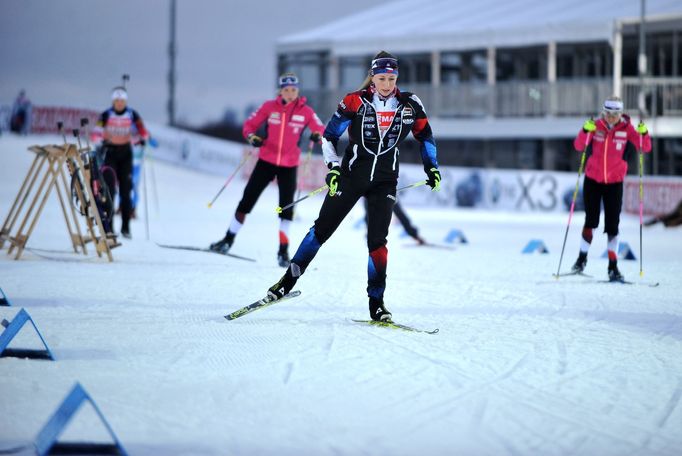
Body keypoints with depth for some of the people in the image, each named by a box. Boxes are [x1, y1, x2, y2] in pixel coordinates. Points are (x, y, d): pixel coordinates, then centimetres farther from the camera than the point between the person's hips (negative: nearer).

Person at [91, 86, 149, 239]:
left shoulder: (132, 115, 1)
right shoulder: (106, 115, -5)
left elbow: (142, 130, 5)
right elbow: (96, 133, -13)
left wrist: (142, 138, -12)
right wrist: (100, 142, -29)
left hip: (126, 153, 2)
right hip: (110, 152, -2)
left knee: (125, 190, 1)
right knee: (109, 189, -9)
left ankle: (125, 227, 7)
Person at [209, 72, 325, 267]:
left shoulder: (305, 112, -4)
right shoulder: (270, 107, -4)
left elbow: (322, 130, -6)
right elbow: (250, 125, 0)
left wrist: (318, 135, -29)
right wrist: (252, 137, -21)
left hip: (289, 166, 0)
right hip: (266, 161, 0)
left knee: (286, 206, -2)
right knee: (247, 200, 3)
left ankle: (283, 250, 9)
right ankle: (228, 239, 16)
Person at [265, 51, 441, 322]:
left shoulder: (410, 105, -2)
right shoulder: (355, 102, -9)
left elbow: (425, 135, 15)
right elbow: (329, 136, -2)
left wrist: (432, 167, 9)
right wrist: (333, 167, -13)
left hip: (384, 182, 1)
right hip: (351, 175, -1)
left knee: (377, 240, -7)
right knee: (322, 230, 3)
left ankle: (376, 302, 1)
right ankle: (288, 281, 13)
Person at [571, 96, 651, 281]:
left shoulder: (626, 128, -6)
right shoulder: (596, 126, -6)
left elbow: (645, 148, -14)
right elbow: (579, 146, -15)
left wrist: (643, 133, -33)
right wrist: (586, 131, -33)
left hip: (614, 182, 0)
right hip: (592, 180, 0)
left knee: (612, 226, -3)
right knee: (591, 222, 3)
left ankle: (613, 266, 2)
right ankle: (582, 258, 22)